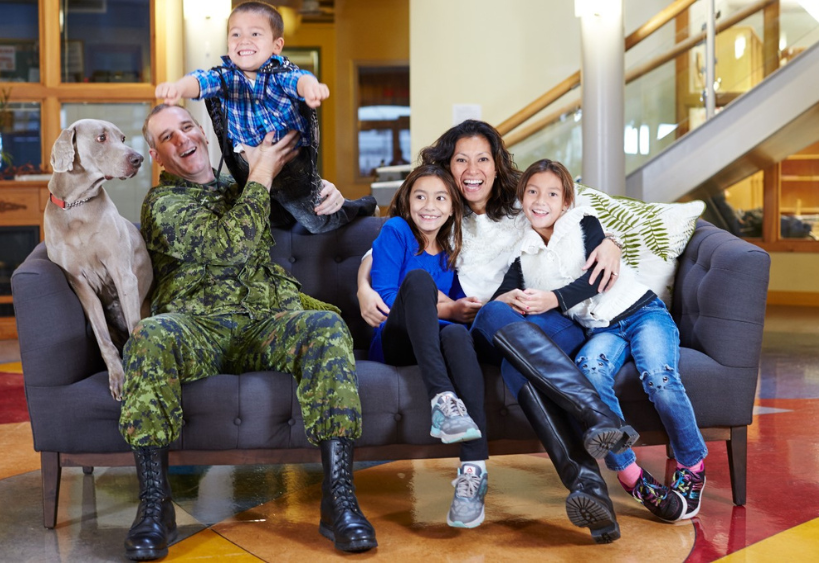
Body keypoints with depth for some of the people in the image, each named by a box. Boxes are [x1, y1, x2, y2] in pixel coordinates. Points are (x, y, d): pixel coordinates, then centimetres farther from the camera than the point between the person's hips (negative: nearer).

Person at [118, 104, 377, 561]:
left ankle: (339, 497, -36)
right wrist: (261, 175, 3)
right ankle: (155, 505, -36)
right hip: (198, 329, -3)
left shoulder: (238, 189, 29)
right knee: (152, 334, -38)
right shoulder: (162, 202, 12)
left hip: (267, 325, 3)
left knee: (326, 327, -31)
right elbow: (228, 247, -5)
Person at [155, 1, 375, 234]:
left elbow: (299, 79, -39)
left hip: (293, 168, -3)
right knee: (276, 222, 24)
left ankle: (362, 206, 44)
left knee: (319, 223, 13)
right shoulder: (225, 77, -10)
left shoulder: (281, 73, -16)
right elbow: (200, 80, -31)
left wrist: (310, 87, -67)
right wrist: (178, 87, -57)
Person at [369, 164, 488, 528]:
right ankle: (442, 399, -47)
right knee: (419, 277, -30)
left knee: (458, 334, -35)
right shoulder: (396, 231, 5)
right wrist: (445, 310, -12)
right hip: (393, 344, -3)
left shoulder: (451, 249, 19)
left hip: (435, 340, 3)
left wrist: (458, 309, -4)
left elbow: (458, 305, 21)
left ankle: (473, 471, -48)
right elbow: (383, 299, -5)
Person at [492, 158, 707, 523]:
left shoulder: (584, 223, 3)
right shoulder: (524, 254, 14)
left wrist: (554, 299, -24)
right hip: (600, 330, 2)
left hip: (641, 312, -2)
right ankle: (629, 474, -28)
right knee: (589, 371, -34)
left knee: (658, 377, -32)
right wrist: (512, 299, -21)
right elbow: (496, 299, 4)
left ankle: (692, 469, -11)